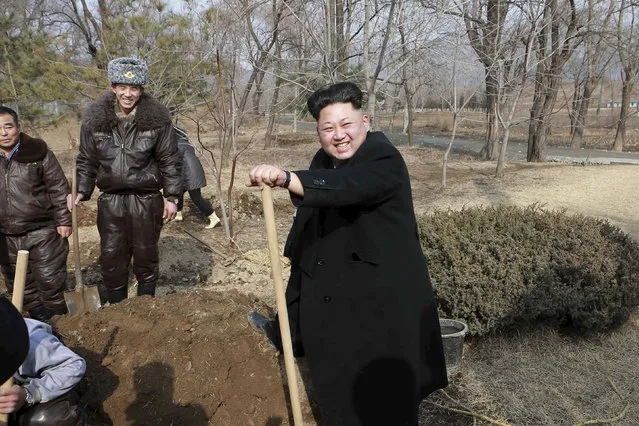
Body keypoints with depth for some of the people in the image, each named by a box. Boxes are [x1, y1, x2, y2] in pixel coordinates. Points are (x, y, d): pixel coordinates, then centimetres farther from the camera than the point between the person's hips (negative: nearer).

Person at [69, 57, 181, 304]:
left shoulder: (157, 118, -7)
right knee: (111, 257, 8)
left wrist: (172, 196, -4)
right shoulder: (94, 118, -1)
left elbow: (169, 161, -2)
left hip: (147, 200, -2)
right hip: (110, 200, 2)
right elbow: (86, 161, 7)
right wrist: (80, 192, -2)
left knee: (146, 255, 11)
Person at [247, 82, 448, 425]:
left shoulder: (384, 160, -19)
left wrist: (285, 178, -56)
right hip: (327, 297, 7)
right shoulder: (322, 162, 7)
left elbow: (345, 185, -42)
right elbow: (307, 221, 19)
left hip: (379, 298, -6)